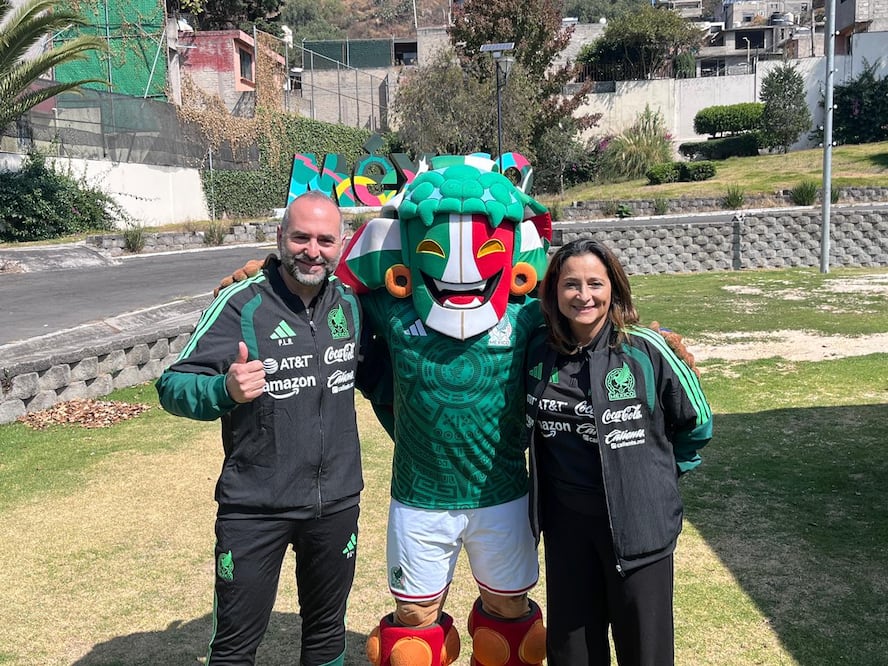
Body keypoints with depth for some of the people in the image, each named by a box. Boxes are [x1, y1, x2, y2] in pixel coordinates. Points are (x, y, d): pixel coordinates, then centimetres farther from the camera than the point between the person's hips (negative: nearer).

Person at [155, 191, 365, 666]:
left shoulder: (350, 302, 2)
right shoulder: (240, 304, -14)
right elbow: (172, 386, -18)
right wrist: (225, 389, -36)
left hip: (337, 502, 5)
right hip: (256, 507, -4)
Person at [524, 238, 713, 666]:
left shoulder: (646, 349, -13)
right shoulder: (538, 352, -2)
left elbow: (696, 421, 1)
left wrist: (657, 476, 7)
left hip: (639, 519, -3)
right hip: (566, 521, 3)